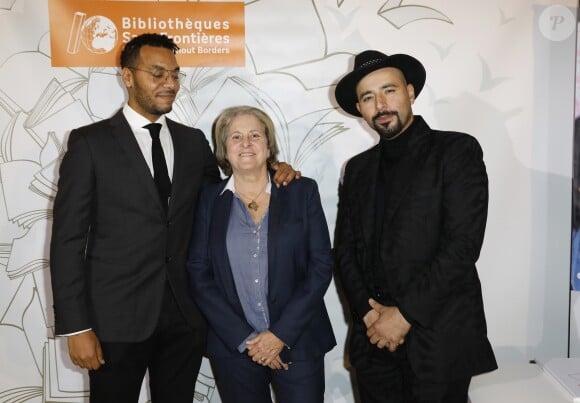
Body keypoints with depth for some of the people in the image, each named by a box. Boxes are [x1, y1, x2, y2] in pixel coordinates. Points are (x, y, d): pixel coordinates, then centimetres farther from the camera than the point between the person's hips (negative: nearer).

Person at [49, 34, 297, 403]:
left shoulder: (193, 141, 9)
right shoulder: (90, 142, -4)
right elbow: (69, 238, -6)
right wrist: (76, 327, -10)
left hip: (186, 314, 4)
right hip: (117, 316, -3)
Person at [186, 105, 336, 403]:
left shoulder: (302, 191, 1)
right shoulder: (210, 200, 3)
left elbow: (321, 264, -3)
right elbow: (198, 274, -1)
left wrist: (282, 333, -10)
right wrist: (245, 339, -9)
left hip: (299, 343, 0)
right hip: (232, 348, 1)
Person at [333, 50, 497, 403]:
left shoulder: (457, 150, -5)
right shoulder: (358, 168, 11)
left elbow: (463, 244, -14)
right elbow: (345, 251, 8)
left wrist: (405, 314, -14)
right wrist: (368, 313, -6)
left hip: (438, 338, -4)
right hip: (374, 339, 4)